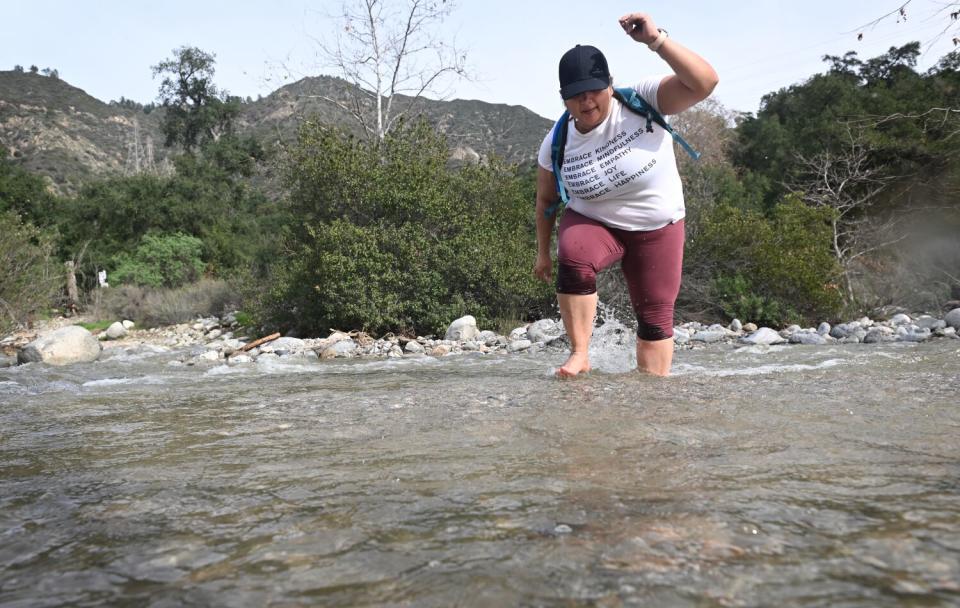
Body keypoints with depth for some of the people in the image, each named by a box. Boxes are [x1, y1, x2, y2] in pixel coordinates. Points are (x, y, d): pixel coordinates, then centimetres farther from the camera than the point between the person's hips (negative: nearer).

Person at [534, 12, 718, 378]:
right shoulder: (557, 143, -12)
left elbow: (704, 82, -30)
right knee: (573, 258, -33)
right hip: (592, 222, 0)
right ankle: (579, 354, -19)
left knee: (656, 317, 3)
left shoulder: (643, 102, -19)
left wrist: (656, 40, -38)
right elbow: (546, 199, 2)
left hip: (657, 228, 0)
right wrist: (543, 251, 8)